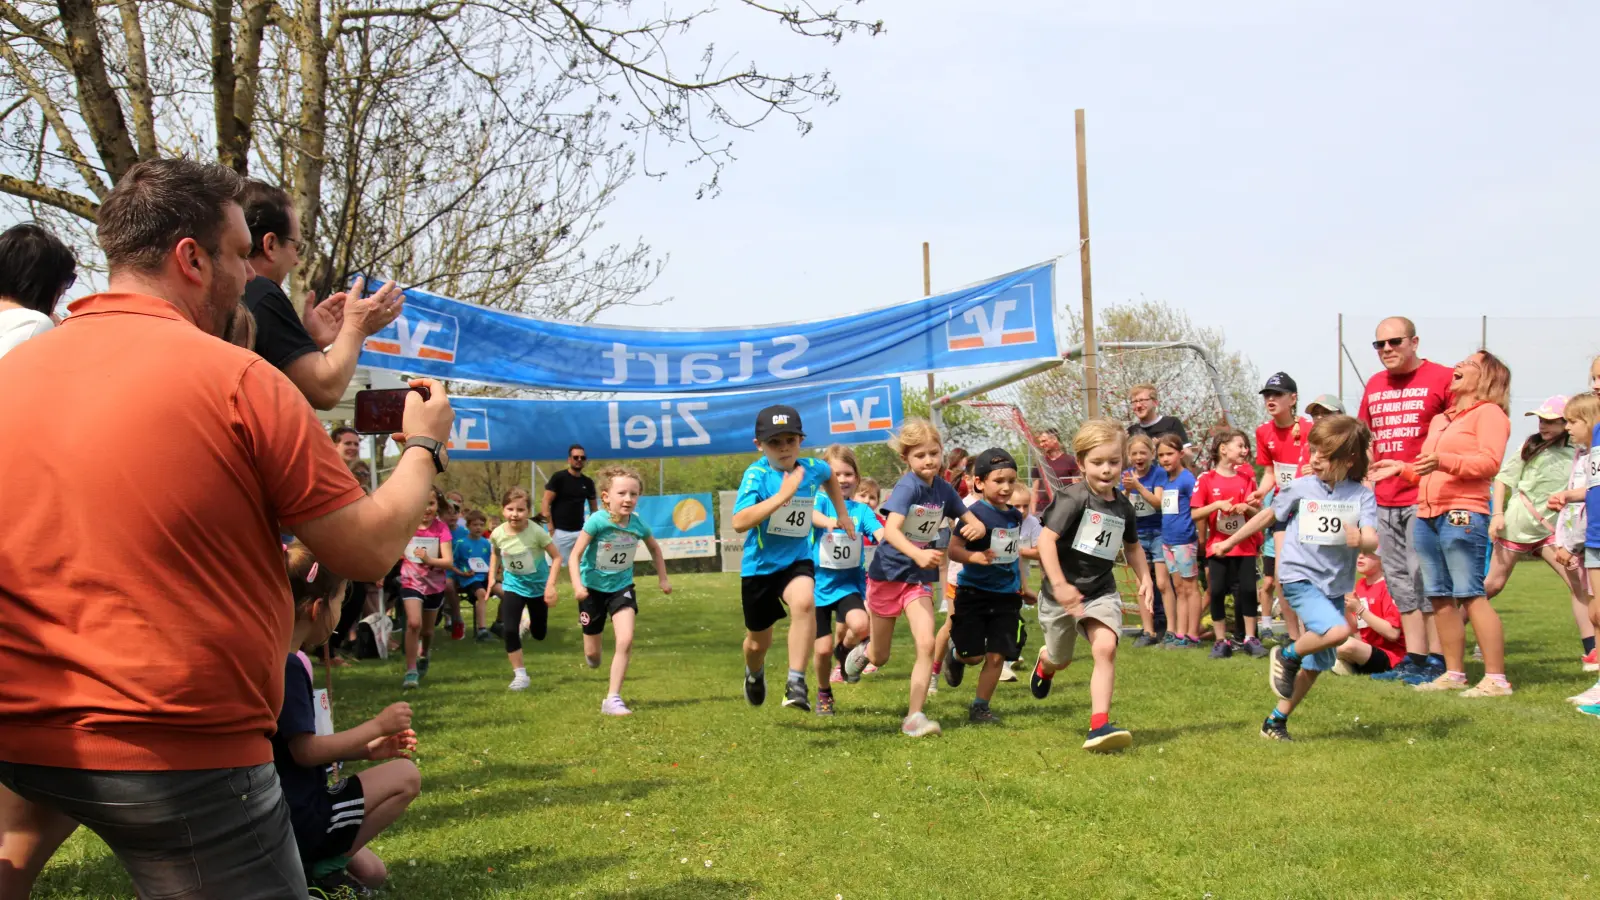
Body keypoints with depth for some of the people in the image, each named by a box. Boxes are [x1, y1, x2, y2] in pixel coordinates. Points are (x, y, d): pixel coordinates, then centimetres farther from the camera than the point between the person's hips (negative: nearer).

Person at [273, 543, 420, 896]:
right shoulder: (287, 667, -20)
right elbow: (306, 751, -22)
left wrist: (367, 749, 11)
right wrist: (377, 724, -12)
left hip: (289, 813, 10)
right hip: (298, 818, -10)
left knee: (371, 873, 21)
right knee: (405, 776, -6)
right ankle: (322, 866, -5)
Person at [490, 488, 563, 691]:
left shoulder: (536, 531, -26)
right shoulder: (498, 534, -16)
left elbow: (557, 557, -18)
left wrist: (550, 586, -23)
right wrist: (492, 577, 1)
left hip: (538, 586, -1)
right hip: (513, 586, 1)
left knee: (539, 634, 12)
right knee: (508, 630, -14)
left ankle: (528, 620, 50)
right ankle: (520, 675, -1)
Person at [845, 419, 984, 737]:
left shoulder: (943, 489, -4)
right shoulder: (907, 487, -21)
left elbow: (973, 521, 7)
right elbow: (890, 530, -35)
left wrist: (976, 527, -18)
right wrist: (918, 554, -53)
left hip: (919, 578, 4)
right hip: (887, 573, -4)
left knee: (926, 643, -16)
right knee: (880, 657, 13)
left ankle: (914, 717, -6)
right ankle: (863, 652, 50)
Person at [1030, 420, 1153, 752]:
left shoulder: (1123, 506, 1)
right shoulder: (1074, 498, -19)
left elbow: (1132, 545, 20)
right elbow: (1046, 538, -27)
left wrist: (1144, 577, 6)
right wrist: (1059, 585, -33)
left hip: (1102, 591, 3)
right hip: (1062, 592, -3)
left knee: (1106, 647, -22)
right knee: (1060, 660, 17)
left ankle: (1099, 725, -20)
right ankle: (1044, 662, 57)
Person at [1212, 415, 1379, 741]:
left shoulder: (1362, 496, -4)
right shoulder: (1301, 488, -4)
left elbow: (1373, 539, -17)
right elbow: (1269, 515, 12)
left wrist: (1362, 541, -41)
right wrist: (1231, 541, 19)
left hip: (1335, 585, 3)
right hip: (1299, 577, -3)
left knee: (1316, 665, 11)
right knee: (1337, 630, -30)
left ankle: (1275, 721, 27)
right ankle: (1288, 655, -2)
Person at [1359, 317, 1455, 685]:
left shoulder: (1442, 378, -6)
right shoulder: (1374, 385, 14)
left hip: (1425, 498, -7)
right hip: (1384, 499, 7)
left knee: (1425, 577, -6)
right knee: (1400, 581, 11)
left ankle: (1436, 661, 4)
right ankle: (1414, 658, 19)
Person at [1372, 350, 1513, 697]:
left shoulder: (1489, 412, 0)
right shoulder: (1439, 419, 26)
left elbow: (1489, 462, -15)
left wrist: (1444, 461, -28)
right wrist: (1402, 468, 15)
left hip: (1463, 514, -8)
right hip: (1427, 514, 8)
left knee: (1471, 594, -13)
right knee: (1440, 597, 7)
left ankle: (1496, 679, -11)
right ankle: (1454, 674, 12)